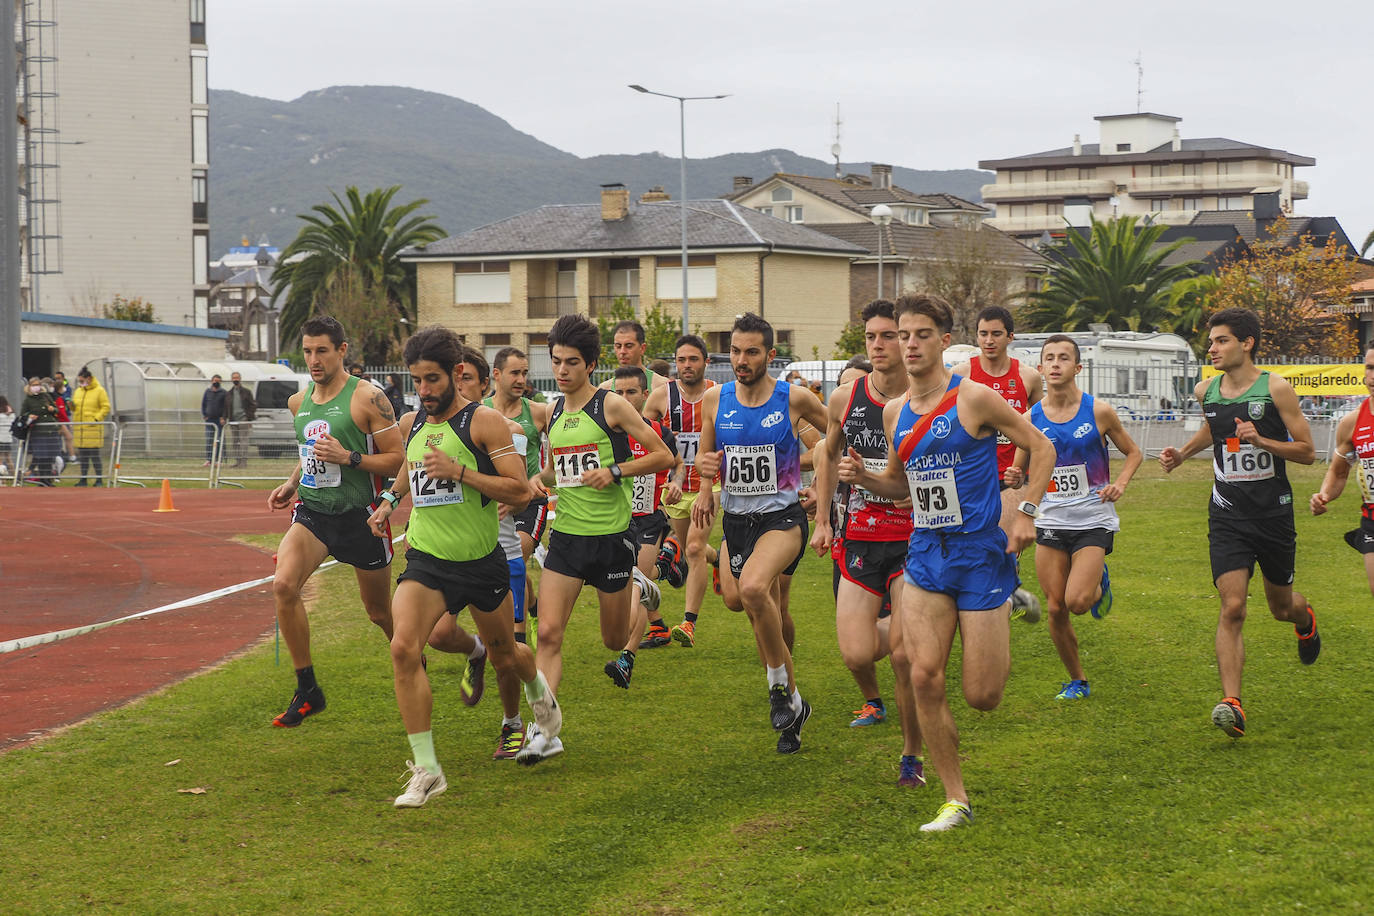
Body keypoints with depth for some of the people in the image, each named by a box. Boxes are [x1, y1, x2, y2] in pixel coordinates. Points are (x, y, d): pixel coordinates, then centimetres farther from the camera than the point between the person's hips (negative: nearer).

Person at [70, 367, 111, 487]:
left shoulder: (99, 391, -3)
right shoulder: (78, 391, 15)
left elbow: (106, 407, -5)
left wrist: (96, 418, -15)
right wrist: (72, 405, 0)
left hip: (93, 428, -6)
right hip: (79, 427, 6)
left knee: (94, 454, -6)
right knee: (83, 455, 9)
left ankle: (99, 479, 1)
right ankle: (83, 479, 15)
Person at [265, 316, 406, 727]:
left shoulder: (368, 398, -11)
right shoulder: (299, 402, 8)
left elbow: (398, 459, -11)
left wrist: (348, 457, -22)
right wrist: (291, 484, 10)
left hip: (359, 516, -4)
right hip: (311, 511, 4)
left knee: (379, 611, 8)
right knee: (283, 585, -21)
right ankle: (307, 690, -11)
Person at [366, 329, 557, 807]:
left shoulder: (484, 421, -11)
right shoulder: (411, 424, 5)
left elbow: (519, 490, -17)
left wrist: (459, 471, -25)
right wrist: (389, 501, 10)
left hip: (482, 562, -3)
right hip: (426, 559, 3)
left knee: (504, 654, 18)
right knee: (404, 647, -22)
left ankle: (537, 686, 57)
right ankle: (425, 769, -17)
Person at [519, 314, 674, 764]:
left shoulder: (612, 405, -7)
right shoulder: (553, 413, 9)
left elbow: (664, 456, -5)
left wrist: (616, 471, -17)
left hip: (611, 537, -4)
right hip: (566, 537, 4)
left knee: (614, 640, 13)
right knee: (548, 633, -14)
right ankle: (542, 730, -14)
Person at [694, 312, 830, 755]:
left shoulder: (794, 399, -7)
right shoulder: (715, 399, 2)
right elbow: (705, 457, 13)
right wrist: (706, 467, -8)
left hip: (783, 517, -5)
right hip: (737, 519, 5)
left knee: (753, 587, -31)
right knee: (764, 617, 12)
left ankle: (780, 685, -13)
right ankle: (792, 703, 29)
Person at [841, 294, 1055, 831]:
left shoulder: (974, 399, -10)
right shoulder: (895, 413, 8)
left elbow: (1041, 447, -2)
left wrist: (1026, 513, -11)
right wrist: (863, 478, 1)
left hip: (981, 553, -5)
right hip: (925, 555, 5)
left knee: (982, 696, -2)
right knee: (924, 676, -10)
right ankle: (956, 801, 4)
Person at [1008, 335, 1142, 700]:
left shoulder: (1099, 411, -5)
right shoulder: (1031, 418, 1)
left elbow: (1133, 452, 8)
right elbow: (1019, 470, 11)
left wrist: (1119, 484, -9)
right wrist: (1015, 477, -13)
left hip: (1093, 520, -3)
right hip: (1051, 521, 3)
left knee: (1076, 601, -18)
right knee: (1055, 609, 1)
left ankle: (1100, 582, 18)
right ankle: (1077, 680, 21)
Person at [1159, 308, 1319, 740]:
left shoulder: (1275, 388, -10)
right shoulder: (1206, 392, 3)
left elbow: (1307, 452, -8)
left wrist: (1260, 440, -22)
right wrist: (1182, 453, 14)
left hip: (1273, 513, -2)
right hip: (1227, 515, 2)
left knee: (1281, 605, 16)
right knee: (1232, 608, -13)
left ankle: (1305, 620, 54)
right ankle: (1232, 705, -18)